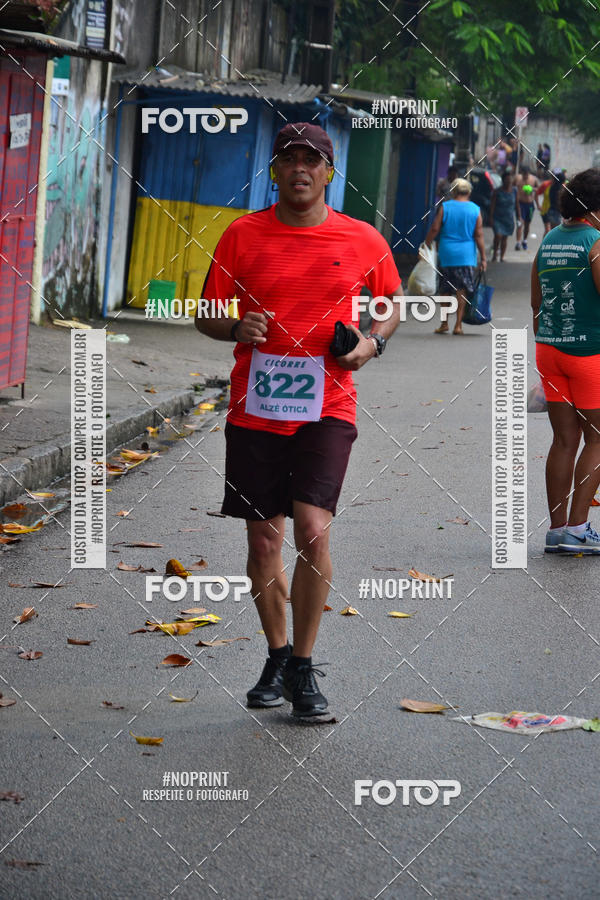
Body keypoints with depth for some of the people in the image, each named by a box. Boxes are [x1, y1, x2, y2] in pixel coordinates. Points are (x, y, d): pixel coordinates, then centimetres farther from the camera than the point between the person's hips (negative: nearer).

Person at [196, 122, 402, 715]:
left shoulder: (363, 241, 4)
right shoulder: (242, 235, 3)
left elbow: (392, 304, 19)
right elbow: (207, 315, 10)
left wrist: (373, 342, -2)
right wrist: (236, 327, -13)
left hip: (326, 408, -1)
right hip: (254, 409, 1)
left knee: (313, 529, -16)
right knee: (263, 541, 6)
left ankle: (303, 667, 0)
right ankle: (276, 659, 27)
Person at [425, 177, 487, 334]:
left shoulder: (445, 207, -1)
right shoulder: (475, 210, 1)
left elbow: (434, 229, -3)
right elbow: (479, 235, -1)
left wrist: (426, 246, 8)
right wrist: (483, 258, 2)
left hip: (446, 255, 0)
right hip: (467, 256, 0)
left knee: (445, 290, 11)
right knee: (462, 290, 3)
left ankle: (444, 324, 14)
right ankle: (458, 325, -1)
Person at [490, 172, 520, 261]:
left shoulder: (514, 191, 4)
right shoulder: (497, 192, -6)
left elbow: (516, 205, 12)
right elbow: (492, 205, -4)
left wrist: (519, 217, 10)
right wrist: (491, 218, -10)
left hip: (509, 219, 3)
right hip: (498, 218, -3)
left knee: (505, 238, 6)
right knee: (498, 235, -18)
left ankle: (502, 258, 16)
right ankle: (495, 255, 1)